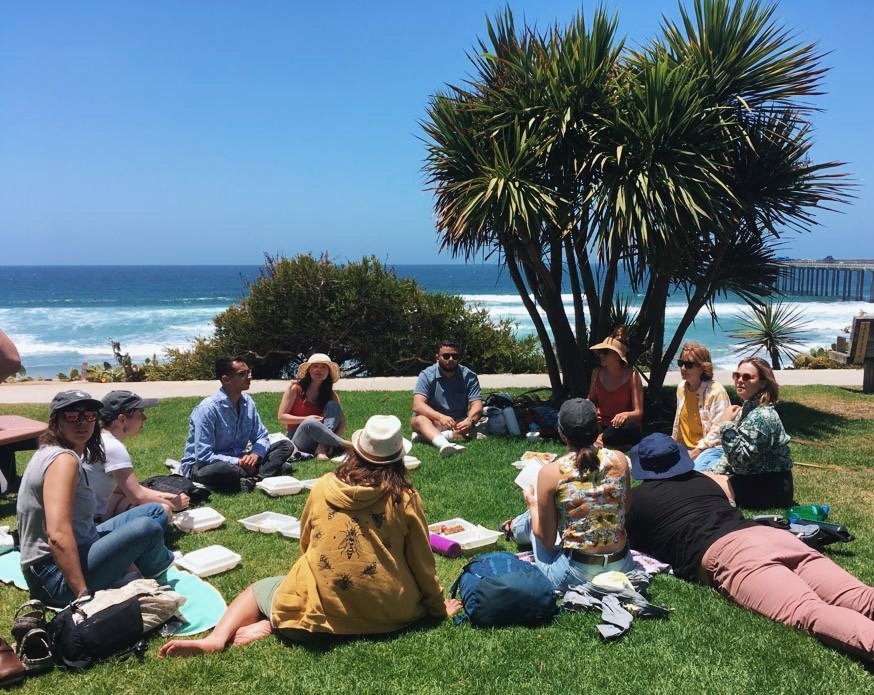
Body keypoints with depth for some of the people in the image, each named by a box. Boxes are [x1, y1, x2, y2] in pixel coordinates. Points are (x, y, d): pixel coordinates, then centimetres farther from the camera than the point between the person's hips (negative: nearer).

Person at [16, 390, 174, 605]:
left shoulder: (51, 452, 10)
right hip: (57, 576, -10)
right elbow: (58, 536, -31)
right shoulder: (64, 460, -21)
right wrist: (83, 594, -30)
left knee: (156, 513, 12)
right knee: (147, 528, -21)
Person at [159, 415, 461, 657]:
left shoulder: (323, 487, 0)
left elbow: (306, 544, 13)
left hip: (322, 608, 4)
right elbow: (422, 564, 4)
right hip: (388, 612, -3)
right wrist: (437, 607, 18)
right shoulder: (406, 498, -4)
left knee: (260, 588, 28)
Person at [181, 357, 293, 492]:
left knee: (285, 445, -7)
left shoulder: (247, 402, 0)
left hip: (237, 461, 7)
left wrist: (255, 454, -17)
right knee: (226, 470, -43)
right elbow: (203, 456, -24)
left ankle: (253, 479, -28)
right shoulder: (207, 409, -21)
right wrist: (238, 462, -26)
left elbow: (261, 437, 5)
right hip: (203, 465, -7)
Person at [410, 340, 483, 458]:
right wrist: (440, 417, -39)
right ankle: (443, 443, -61)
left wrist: (470, 420, -36)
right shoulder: (427, 375, -8)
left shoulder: (469, 376, -3)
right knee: (418, 419, -33)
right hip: (433, 422, -1)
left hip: (459, 423, 2)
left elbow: (477, 405, -12)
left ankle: (427, 435, -34)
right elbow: (418, 405, -20)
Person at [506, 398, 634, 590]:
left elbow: (547, 540, -8)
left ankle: (517, 527, 59)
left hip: (576, 575, -3)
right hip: (622, 568, 4)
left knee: (532, 521, 25)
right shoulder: (620, 460, -7)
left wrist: (532, 503, 10)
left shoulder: (551, 472, -16)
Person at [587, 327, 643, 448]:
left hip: (621, 427, -3)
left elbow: (638, 413, -10)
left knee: (630, 426, -38)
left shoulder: (632, 376, -8)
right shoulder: (597, 373, 3)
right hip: (601, 426, 3)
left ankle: (600, 440, -25)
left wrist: (626, 415, -32)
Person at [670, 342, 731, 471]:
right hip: (685, 448, 7)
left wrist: (694, 453, -17)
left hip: (712, 448, -7)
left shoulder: (716, 391, -13)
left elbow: (717, 431, -15)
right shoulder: (681, 387, 9)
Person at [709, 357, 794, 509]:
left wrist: (727, 424, -25)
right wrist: (714, 473, 4)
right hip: (751, 478, 9)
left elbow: (740, 460, -26)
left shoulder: (762, 416, -22)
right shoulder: (747, 408, 8)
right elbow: (734, 452, 15)